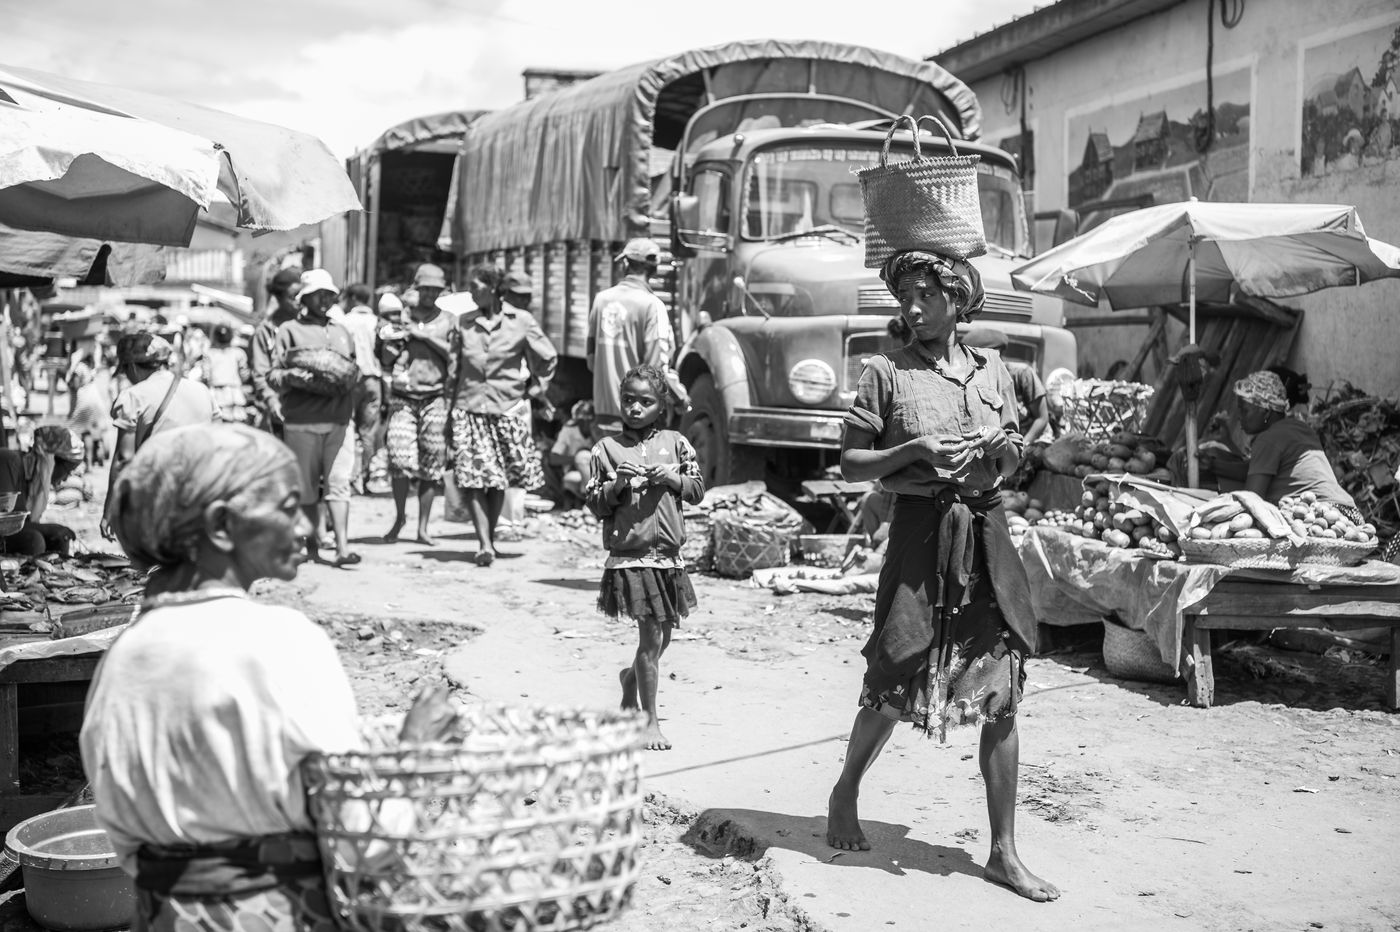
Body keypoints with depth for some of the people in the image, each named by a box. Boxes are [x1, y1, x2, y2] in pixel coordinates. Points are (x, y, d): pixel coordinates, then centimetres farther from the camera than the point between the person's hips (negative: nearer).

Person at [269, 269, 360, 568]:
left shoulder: (340, 332, 21)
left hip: (338, 419, 3)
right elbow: (273, 375, 2)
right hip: (301, 420, -2)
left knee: (338, 482, -8)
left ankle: (342, 547, -14)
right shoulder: (289, 330, 7)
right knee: (306, 486, 2)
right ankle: (310, 544, 14)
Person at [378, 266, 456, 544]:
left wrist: (425, 336, -9)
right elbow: (386, 360, 10)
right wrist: (400, 339, -7)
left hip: (434, 398, 0)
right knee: (400, 459, -12)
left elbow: (454, 354, -2)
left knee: (431, 464, -2)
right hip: (403, 398, 0)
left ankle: (423, 527, 6)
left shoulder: (446, 322, 11)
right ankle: (400, 515, 11)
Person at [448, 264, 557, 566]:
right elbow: (456, 369, 13)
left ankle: (489, 538, 23)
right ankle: (484, 544, -13)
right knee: (473, 478, -11)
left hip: (507, 408, -1)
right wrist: (450, 411, 11)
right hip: (469, 408, 1)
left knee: (498, 481, 7)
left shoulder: (521, 321, -1)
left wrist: (533, 386, 6)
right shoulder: (464, 322, 7)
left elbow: (548, 359, 10)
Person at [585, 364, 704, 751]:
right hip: (629, 555, -4)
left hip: (668, 555, 4)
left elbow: (697, 490, 7)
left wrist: (671, 477, -10)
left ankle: (632, 677, 45)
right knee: (651, 638, -7)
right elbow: (595, 505, 0)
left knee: (662, 636, 15)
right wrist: (617, 483, -16)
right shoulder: (607, 448, 0)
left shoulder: (675, 443, 7)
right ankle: (650, 722, 3)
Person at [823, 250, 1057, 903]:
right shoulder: (885, 373, -1)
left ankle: (1003, 852, 8)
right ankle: (846, 792, 30)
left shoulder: (991, 370, 12)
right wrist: (915, 450, -16)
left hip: (987, 531, 4)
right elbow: (850, 465, -2)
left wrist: (1005, 449, -2)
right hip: (921, 530, -3)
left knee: (1001, 692, 1)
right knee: (894, 684, 1)